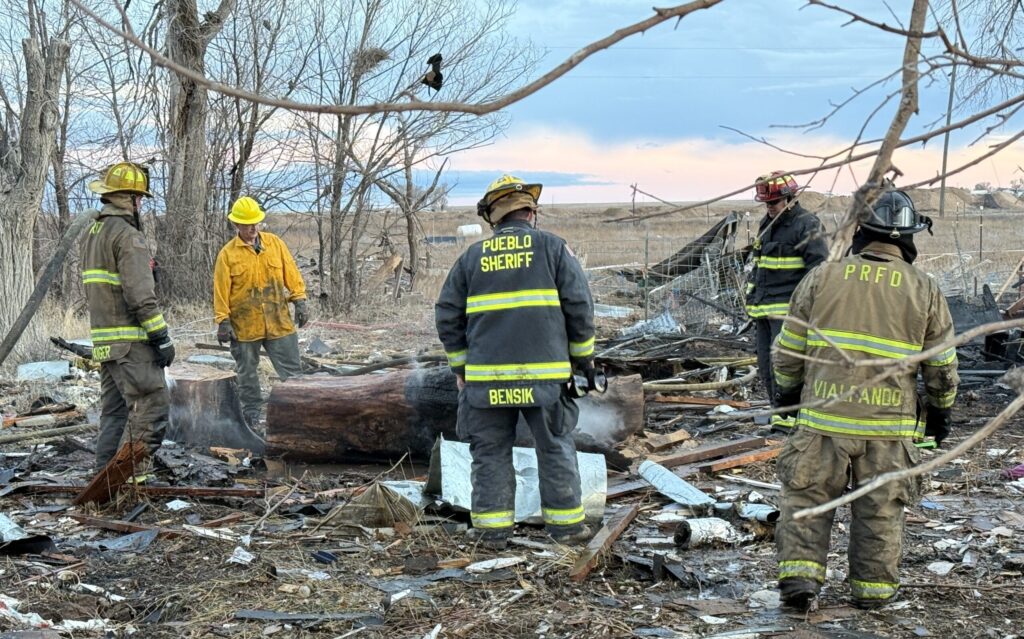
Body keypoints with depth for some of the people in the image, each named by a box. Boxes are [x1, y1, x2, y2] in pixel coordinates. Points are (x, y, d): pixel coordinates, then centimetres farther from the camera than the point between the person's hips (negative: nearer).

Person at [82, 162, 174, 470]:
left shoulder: (93, 234, 18)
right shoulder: (128, 235, -13)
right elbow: (141, 294, -20)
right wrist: (161, 337, -17)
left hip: (102, 339, 10)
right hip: (131, 342, -10)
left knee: (113, 411, 14)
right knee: (153, 408, -10)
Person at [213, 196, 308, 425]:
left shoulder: (275, 243, 4)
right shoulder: (228, 254, -3)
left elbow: (291, 274, 7)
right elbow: (221, 291, -4)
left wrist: (299, 301, 0)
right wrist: (223, 322, -7)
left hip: (279, 322, 1)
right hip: (245, 326, -1)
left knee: (292, 370, 2)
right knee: (247, 373, 10)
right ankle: (251, 414, 21)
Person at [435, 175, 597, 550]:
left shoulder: (473, 256, 9)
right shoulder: (551, 248, 2)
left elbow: (447, 317, 9)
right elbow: (579, 307, 0)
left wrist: (460, 367, 18)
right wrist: (584, 357, 11)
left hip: (486, 375, 2)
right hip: (544, 373, -1)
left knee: (490, 452, 8)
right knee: (555, 448, 9)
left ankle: (491, 528, 8)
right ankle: (565, 523, 13)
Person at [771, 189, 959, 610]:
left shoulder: (823, 277, 1)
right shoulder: (925, 291, 1)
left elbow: (788, 347, 6)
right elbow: (942, 365, 6)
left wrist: (787, 390, 22)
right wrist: (941, 410, 22)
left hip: (824, 417, 0)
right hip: (888, 423, 0)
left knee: (807, 497, 10)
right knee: (880, 510, 11)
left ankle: (799, 572, 0)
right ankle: (873, 587, 18)